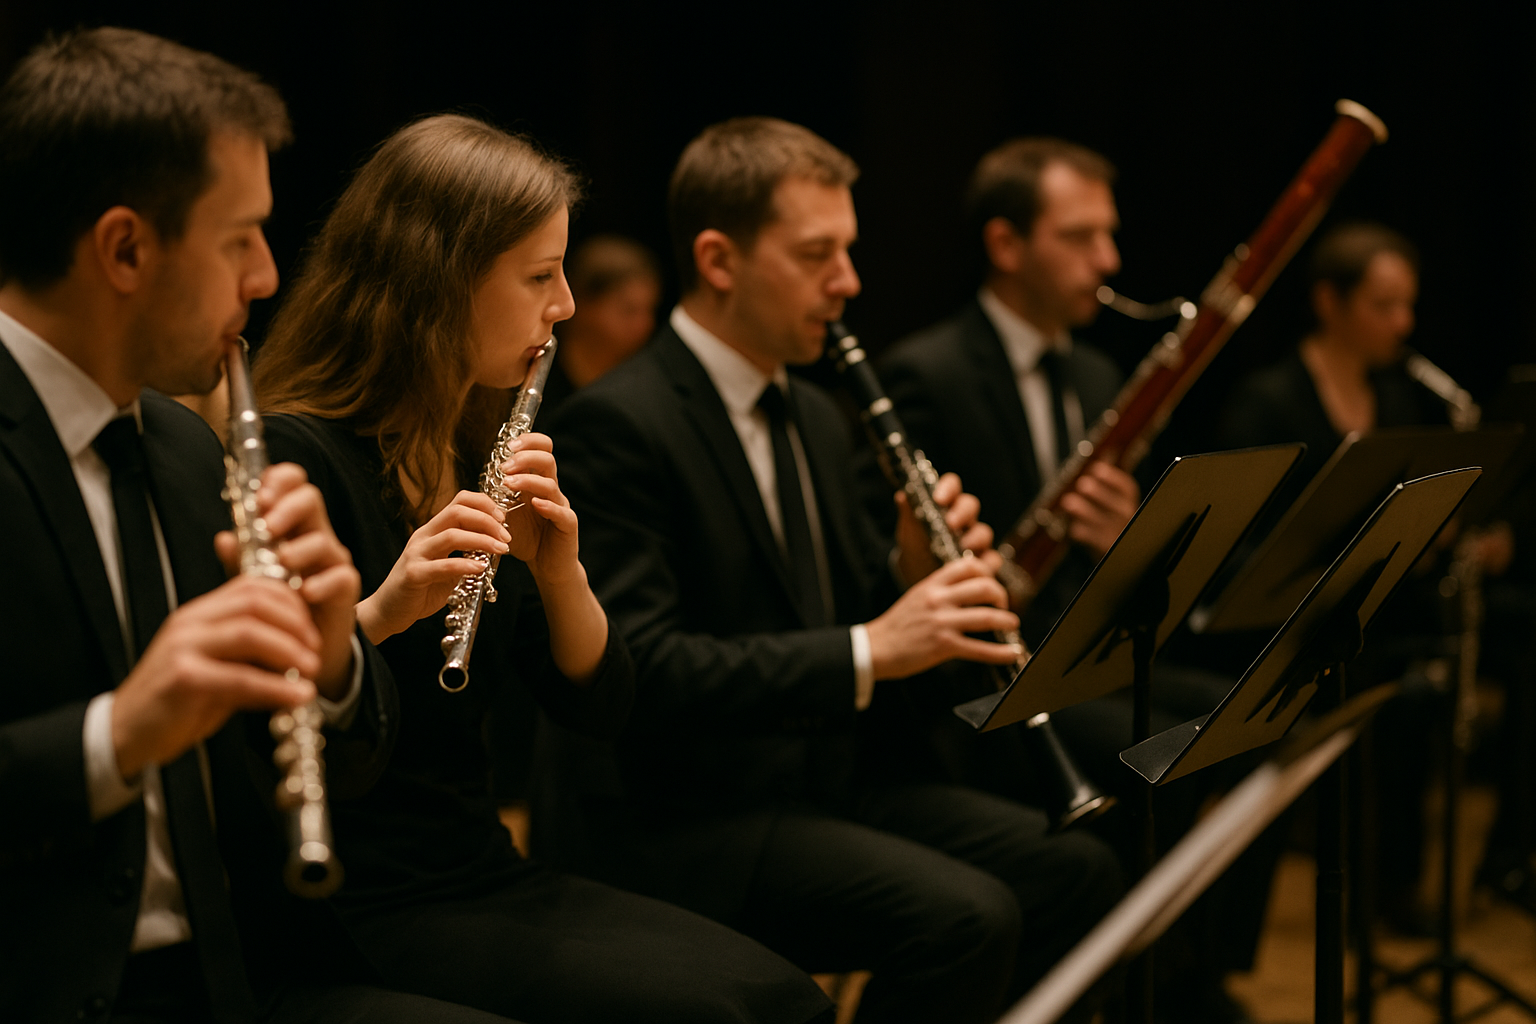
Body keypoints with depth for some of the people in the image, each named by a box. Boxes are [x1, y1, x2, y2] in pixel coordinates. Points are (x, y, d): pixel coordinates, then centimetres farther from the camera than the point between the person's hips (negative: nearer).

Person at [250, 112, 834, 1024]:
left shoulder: (481, 454, 12)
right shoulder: (295, 454, -12)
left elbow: (602, 704, 9)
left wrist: (560, 572, -10)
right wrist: (378, 612, -34)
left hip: (485, 876, 7)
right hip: (357, 914, -7)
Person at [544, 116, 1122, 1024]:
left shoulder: (816, 419, 14)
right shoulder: (616, 427, -14)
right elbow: (636, 668, -24)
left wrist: (917, 576, -4)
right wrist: (867, 650, -27)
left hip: (820, 781, 8)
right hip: (672, 822, -8)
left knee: (1075, 873, -7)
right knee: (966, 918, -26)